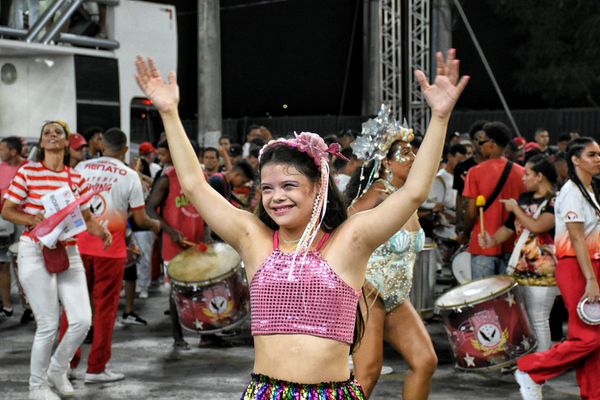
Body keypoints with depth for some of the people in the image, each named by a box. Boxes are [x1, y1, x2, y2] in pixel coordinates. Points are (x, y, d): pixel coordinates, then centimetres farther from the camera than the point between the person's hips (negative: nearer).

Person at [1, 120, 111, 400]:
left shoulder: (77, 178, 7)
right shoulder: (28, 171, -5)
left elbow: (86, 217, 13)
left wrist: (100, 231, -8)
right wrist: (33, 220, -19)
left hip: (69, 253, 4)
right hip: (36, 253, -4)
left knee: (82, 320, -2)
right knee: (48, 325, -4)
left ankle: (57, 369, 26)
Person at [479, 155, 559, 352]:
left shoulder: (555, 202, -9)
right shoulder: (525, 199, 14)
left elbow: (537, 226, -22)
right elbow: (509, 227, 18)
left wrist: (515, 208, -9)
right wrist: (493, 240, -1)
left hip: (543, 271, -7)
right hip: (522, 268, 7)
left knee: (539, 320, -5)